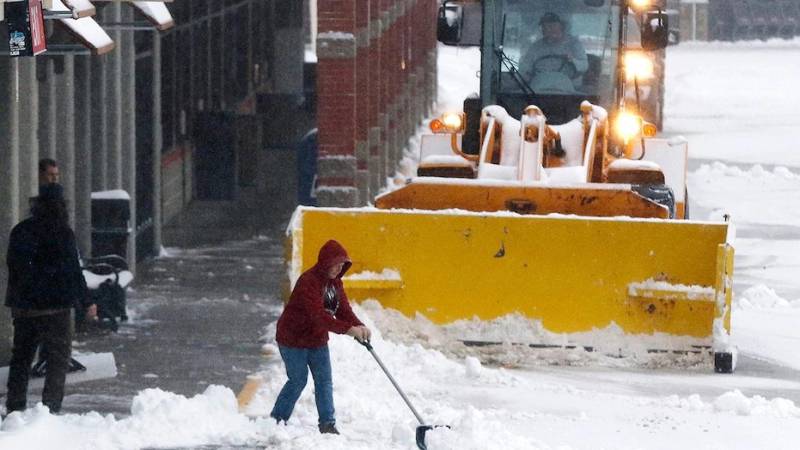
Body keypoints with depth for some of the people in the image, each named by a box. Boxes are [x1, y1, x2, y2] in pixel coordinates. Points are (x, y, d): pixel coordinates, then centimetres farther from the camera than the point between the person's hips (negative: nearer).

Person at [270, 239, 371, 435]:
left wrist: (359, 326, -24)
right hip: (293, 338, -8)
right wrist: (348, 329, -42)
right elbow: (318, 316, -36)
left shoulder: (335, 282, 2)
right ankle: (276, 420, 16)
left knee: (324, 381, 3)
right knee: (298, 380, 0)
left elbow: (343, 309, -2)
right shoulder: (309, 281, -27)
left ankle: (327, 424, 5)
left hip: (317, 339, 8)